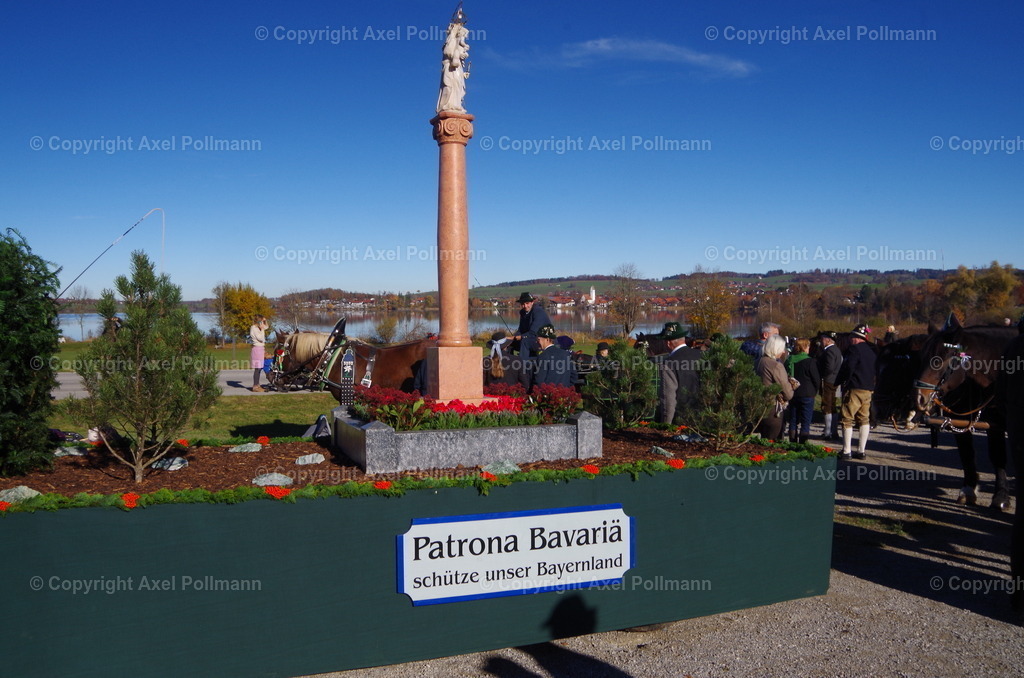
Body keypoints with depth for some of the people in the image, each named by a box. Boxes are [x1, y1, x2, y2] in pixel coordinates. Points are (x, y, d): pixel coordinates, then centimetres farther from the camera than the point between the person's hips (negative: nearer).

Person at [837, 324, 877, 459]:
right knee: (864, 420, 11)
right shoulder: (870, 352, 16)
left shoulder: (854, 349, -10)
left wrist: (841, 381, -4)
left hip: (854, 389, -8)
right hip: (868, 389, 8)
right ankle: (861, 450, 12)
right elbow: (873, 371, 20)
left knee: (847, 420, -4)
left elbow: (848, 368, -16)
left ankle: (847, 451, -6)